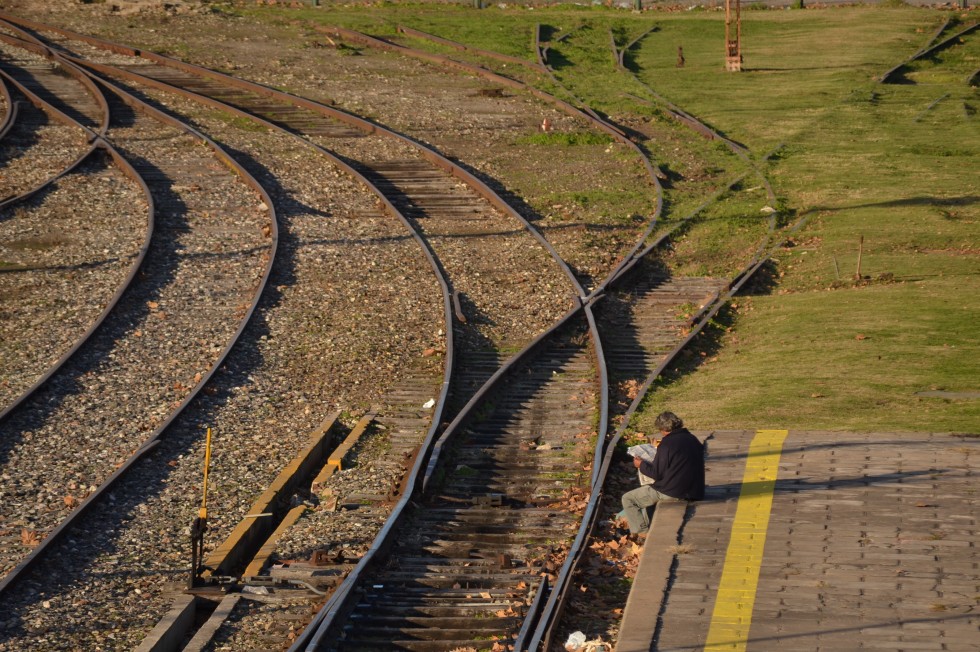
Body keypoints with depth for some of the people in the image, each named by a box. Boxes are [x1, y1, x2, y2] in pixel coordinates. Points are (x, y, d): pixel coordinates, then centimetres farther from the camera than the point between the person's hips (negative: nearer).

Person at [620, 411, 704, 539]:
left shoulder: (667, 443, -17)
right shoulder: (693, 440, 6)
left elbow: (657, 474, -13)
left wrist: (641, 465, 5)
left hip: (672, 493, -8)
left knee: (628, 499, 7)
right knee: (647, 490, 33)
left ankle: (643, 532, 6)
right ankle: (648, 527, 34)